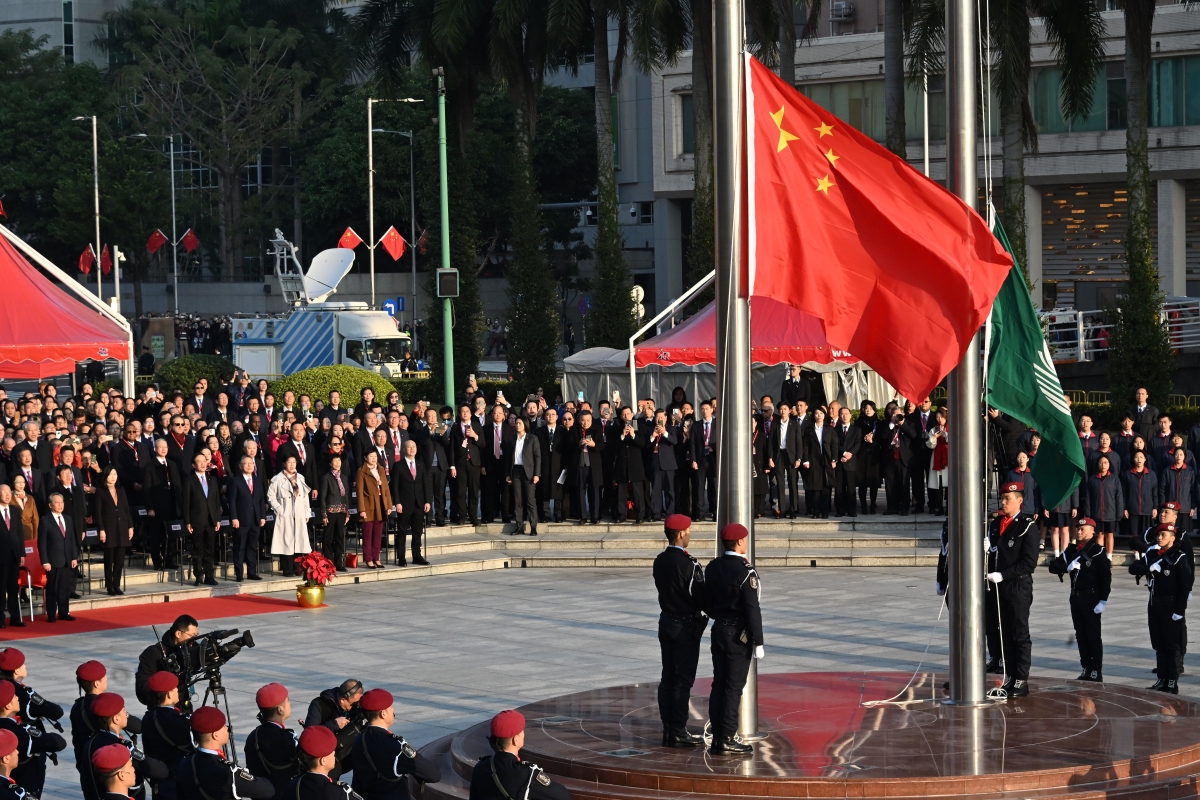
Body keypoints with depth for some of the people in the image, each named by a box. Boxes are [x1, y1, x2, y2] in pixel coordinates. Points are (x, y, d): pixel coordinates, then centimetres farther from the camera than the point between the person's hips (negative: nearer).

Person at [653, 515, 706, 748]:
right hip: (685, 625, -8)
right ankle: (678, 732, 0)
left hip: (666, 621, 8)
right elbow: (700, 596, -16)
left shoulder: (660, 561, 4)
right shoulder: (688, 564, -20)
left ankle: (668, 730, 14)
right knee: (683, 680, -2)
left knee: (668, 677, 11)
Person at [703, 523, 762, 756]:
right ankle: (726, 740, -2)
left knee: (719, 685, 10)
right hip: (739, 634, -7)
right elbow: (752, 609, -19)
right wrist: (757, 642, -15)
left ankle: (718, 738, 14)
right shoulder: (745, 571, -18)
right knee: (733, 687, -3)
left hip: (719, 630, 7)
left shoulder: (712, 567, 5)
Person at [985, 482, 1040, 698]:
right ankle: (1010, 676, 15)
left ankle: (1022, 680, 4)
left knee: (1019, 635, 0)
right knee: (1002, 635, 7)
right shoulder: (994, 524, 13)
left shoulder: (1028, 526, -6)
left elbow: (1029, 562, -11)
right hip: (995, 588, 6)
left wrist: (1002, 575, -17)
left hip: (1018, 587, -6)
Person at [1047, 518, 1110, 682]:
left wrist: (1102, 601, -17)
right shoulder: (1072, 550, 10)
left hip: (1091, 598, -7)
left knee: (1093, 636, -2)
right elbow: (1053, 567, 5)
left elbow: (1106, 577, -13)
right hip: (1075, 597, 7)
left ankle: (1097, 672, 3)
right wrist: (1067, 567, -15)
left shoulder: (1098, 551, -9)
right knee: (1081, 635, 10)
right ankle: (1086, 670, 17)